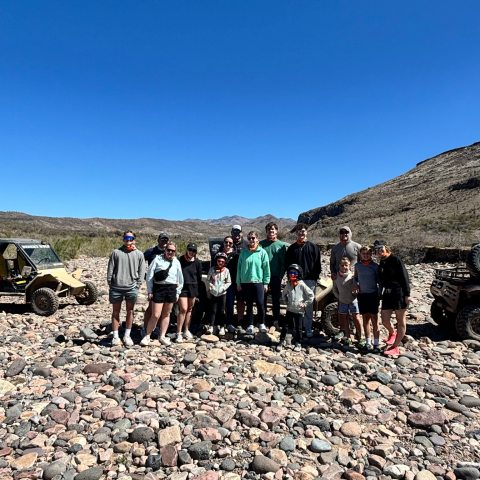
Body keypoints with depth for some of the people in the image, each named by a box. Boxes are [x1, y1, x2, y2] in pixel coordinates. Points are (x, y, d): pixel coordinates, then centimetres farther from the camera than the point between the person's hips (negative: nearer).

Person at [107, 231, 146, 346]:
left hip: (131, 288, 0)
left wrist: (137, 285, -2)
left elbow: (141, 271, 5)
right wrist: (110, 284, 0)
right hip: (116, 287, 0)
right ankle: (115, 336, 18)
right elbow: (110, 269, 4)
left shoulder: (139, 254, 5)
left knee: (130, 312, 8)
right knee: (115, 312, 8)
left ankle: (127, 336, 20)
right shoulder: (116, 252, 3)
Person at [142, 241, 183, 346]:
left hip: (172, 289, 4)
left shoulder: (176, 262, 8)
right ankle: (147, 336, 13)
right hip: (159, 288, -4)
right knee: (155, 315, -4)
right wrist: (150, 291, -4)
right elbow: (149, 276, -3)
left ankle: (162, 336, 24)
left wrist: (177, 293, 10)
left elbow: (180, 279, 14)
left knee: (166, 314, 12)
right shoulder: (157, 259, -3)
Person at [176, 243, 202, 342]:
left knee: (189, 309, 11)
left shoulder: (197, 262, 3)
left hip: (193, 288, 3)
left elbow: (199, 277, 10)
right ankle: (179, 333, -6)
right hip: (182, 287, -3)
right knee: (183, 309, -11)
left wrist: (198, 291, 10)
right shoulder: (180, 260, -5)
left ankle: (186, 330, 23)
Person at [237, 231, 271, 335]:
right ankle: (250, 325, 20)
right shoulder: (244, 252, 5)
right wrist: (238, 282, 5)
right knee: (249, 305, 10)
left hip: (258, 282, -2)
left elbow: (266, 268, -1)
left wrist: (266, 283, -4)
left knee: (260, 304, -3)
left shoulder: (262, 252, -2)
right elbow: (239, 267, 7)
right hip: (245, 282, 2)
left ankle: (261, 324, 17)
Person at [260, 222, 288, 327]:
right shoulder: (261, 244, 5)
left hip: (276, 277, -1)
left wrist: (281, 276, -7)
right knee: (262, 299, 7)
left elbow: (283, 262, 0)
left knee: (276, 299, 8)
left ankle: (276, 320, 18)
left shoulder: (281, 245, 1)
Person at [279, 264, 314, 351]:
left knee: (298, 328, 7)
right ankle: (282, 341, 18)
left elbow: (311, 295, -9)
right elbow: (284, 294, 19)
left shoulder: (302, 285, -12)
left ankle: (298, 344, 21)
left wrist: (305, 304, -8)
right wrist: (286, 301, 9)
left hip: (299, 310, -3)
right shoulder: (288, 285, 1)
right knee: (285, 326, 5)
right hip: (290, 309, 3)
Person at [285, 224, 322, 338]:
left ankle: (308, 329, 7)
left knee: (309, 306, -1)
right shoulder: (292, 248, 11)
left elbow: (318, 264, 4)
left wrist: (315, 278, -4)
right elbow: (287, 264, 11)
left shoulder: (313, 247, 6)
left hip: (309, 280, -2)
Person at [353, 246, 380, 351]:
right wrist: (355, 284, -2)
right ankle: (368, 342, 21)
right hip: (362, 294, 3)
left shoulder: (375, 266, -4)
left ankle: (376, 343, 8)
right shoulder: (357, 265, 5)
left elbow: (379, 280, -1)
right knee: (365, 319, 10)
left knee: (374, 319, 0)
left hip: (373, 294, -3)